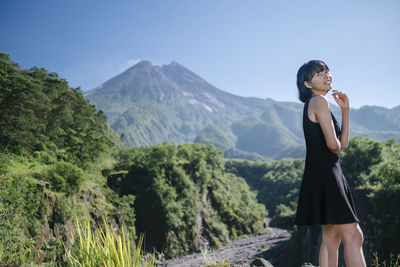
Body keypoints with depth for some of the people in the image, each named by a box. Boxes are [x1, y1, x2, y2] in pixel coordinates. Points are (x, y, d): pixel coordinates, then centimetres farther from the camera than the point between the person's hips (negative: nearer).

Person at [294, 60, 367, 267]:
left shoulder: (314, 104, 20)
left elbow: (343, 143, 17)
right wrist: (337, 149, 5)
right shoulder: (319, 102, -9)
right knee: (353, 236, -11)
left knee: (331, 238, 11)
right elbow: (333, 144, -19)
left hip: (324, 175, 10)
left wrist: (345, 110, 12)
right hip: (325, 174, -10)